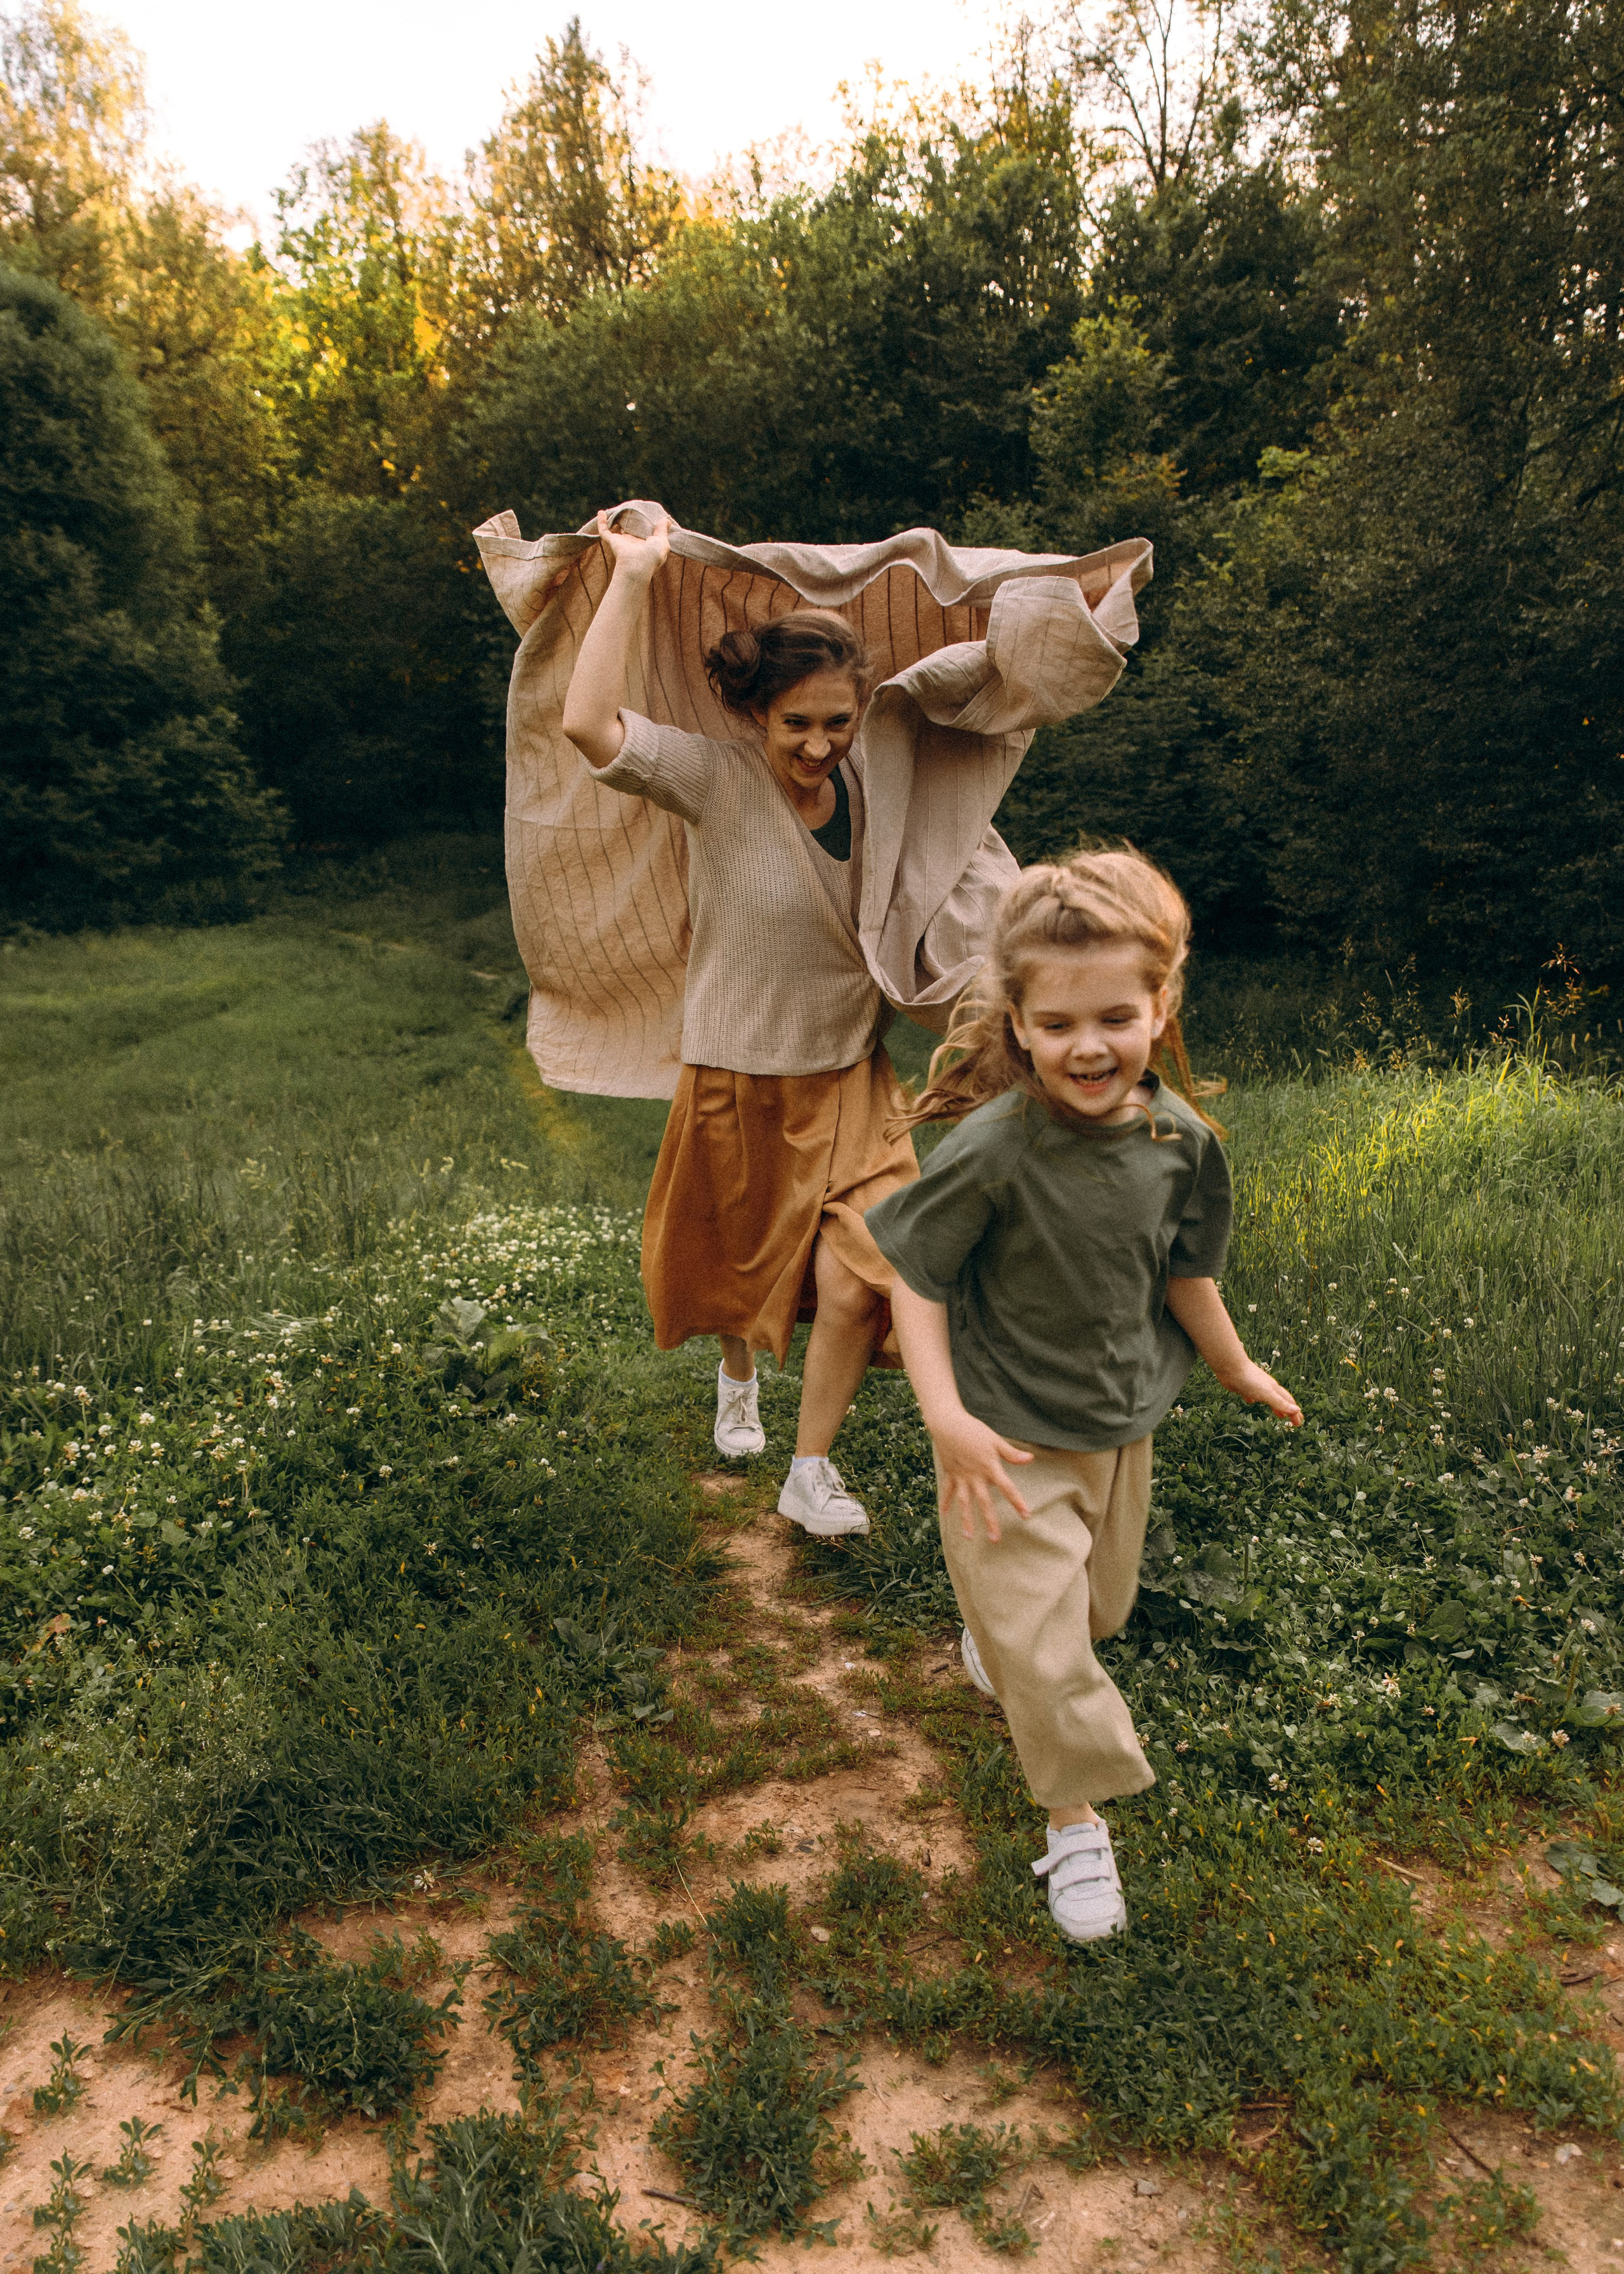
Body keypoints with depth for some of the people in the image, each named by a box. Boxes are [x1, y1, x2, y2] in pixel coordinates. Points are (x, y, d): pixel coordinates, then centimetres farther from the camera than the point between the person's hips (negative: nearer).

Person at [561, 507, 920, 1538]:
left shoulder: (869, 783, -6)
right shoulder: (716, 779, -18)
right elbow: (589, 723, -35)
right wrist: (634, 575, -31)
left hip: (850, 1075, 2)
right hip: (741, 1077, -2)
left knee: (857, 1270, -7)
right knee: (742, 1261, 19)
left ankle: (812, 1471, 14)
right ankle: (738, 1376, 54)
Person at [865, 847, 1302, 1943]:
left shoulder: (1181, 1139, -13)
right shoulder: (993, 1149, -27)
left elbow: (1186, 1273, 5)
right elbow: (917, 1280, -18)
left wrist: (1239, 1370, 18)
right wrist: (948, 1418, -25)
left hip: (1122, 1420, 5)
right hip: (1010, 1432, -5)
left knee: (1099, 1602, 25)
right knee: (1042, 1645, 0)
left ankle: (998, 1636, 57)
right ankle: (1078, 1817, 25)